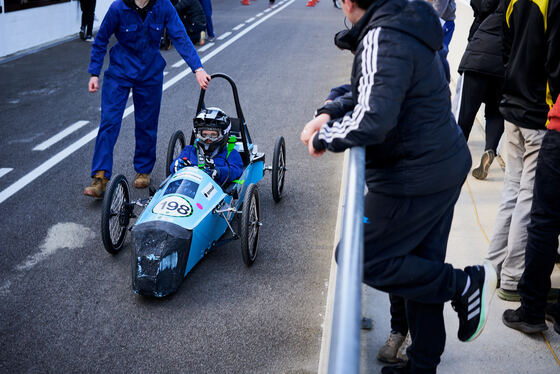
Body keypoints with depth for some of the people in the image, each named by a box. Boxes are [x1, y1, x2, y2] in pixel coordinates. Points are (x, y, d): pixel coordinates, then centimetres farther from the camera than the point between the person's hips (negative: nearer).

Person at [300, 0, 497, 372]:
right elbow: (371, 91, 18)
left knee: (368, 261, 3)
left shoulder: (381, 40, -23)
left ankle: (465, 284, 10)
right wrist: (330, 112, 3)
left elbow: (373, 121, -33)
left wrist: (323, 137, -16)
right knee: (422, 267, 18)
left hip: (415, 179, -10)